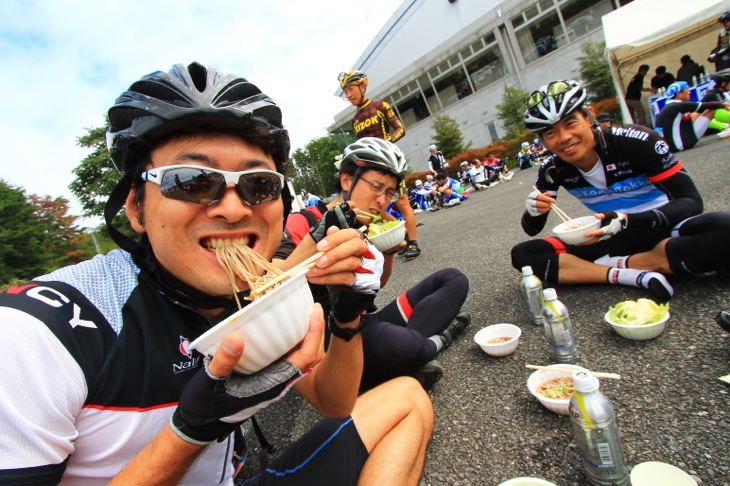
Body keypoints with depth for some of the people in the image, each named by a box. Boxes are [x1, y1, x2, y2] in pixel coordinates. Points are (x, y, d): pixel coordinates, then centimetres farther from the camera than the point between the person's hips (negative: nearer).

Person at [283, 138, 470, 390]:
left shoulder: (370, 227, 6)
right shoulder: (303, 223, -14)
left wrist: (390, 251, -1)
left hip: (368, 324, 8)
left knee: (453, 279, 11)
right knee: (389, 341, -41)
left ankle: (408, 346, -12)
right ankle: (435, 341, -5)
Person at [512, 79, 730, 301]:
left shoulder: (635, 141, -19)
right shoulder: (553, 171, -10)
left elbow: (691, 201, -18)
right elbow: (531, 230, -3)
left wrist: (627, 221, -36)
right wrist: (533, 213, -27)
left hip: (664, 229, -2)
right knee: (522, 254, -16)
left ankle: (619, 263, -16)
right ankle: (628, 275, -24)